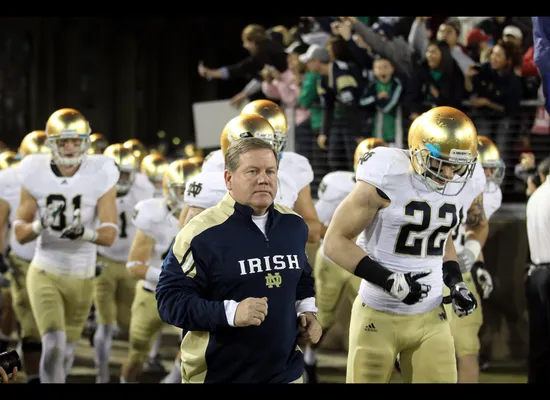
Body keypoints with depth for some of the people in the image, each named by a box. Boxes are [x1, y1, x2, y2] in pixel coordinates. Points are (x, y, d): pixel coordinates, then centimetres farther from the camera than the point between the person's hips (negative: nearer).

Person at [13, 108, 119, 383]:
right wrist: (41, 224, -26)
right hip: (45, 274, -2)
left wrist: (85, 232, -33)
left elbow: (110, 234, -12)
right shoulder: (35, 175, -9)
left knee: (67, 350, 14)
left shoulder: (100, 175, -9)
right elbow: (20, 234, -4)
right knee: (53, 346, -18)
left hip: (82, 277, 2)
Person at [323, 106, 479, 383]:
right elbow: (335, 242, -14)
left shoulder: (451, 185, 4)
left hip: (430, 318, 5)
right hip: (379, 317, -5)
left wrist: (455, 283, 4)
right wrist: (388, 280, -21)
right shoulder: (388, 180, -16)